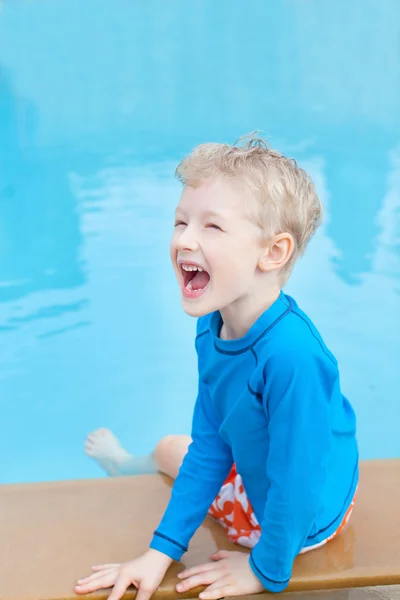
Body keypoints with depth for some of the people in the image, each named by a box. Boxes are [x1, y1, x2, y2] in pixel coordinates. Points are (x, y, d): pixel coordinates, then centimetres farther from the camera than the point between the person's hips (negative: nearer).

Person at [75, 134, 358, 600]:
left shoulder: (290, 356, -42)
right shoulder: (212, 328, -13)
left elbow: (296, 483, -32)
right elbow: (211, 445, -7)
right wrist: (163, 549, -7)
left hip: (302, 520, -4)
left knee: (171, 450, 15)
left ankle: (127, 465, 51)